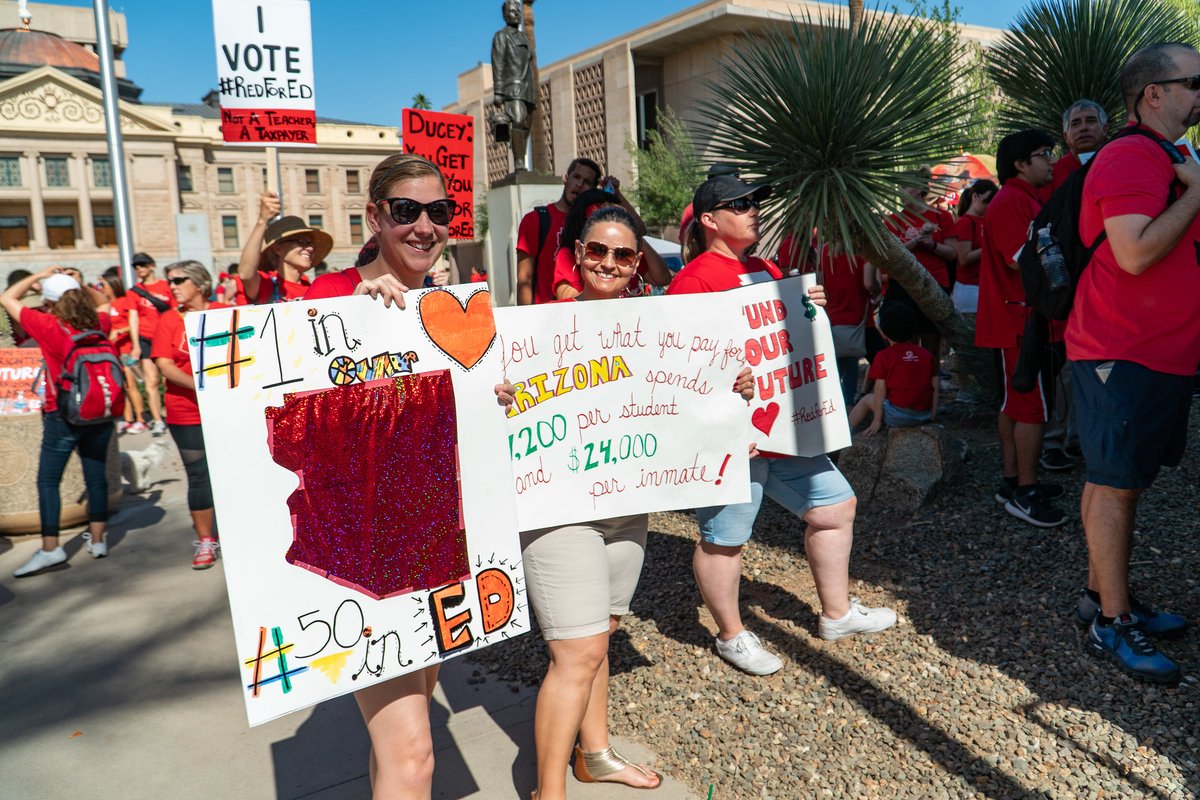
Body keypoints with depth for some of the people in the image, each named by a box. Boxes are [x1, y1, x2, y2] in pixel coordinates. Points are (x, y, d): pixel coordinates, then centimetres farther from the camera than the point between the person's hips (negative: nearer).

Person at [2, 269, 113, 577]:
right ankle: (97, 540, 17)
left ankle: (50, 548, 0)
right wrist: (75, 285, 20)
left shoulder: (49, 326, -11)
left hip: (63, 416, -5)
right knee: (96, 476, 11)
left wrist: (38, 276, 9)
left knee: (47, 481, 3)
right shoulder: (100, 323, 0)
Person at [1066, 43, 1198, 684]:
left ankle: (1101, 594, 26)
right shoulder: (1131, 158, -14)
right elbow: (1134, 253, -25)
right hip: (1124, 353, -10)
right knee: (1115, 486, -3)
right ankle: (1113, 624, 6)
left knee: (1121, 481, 15)